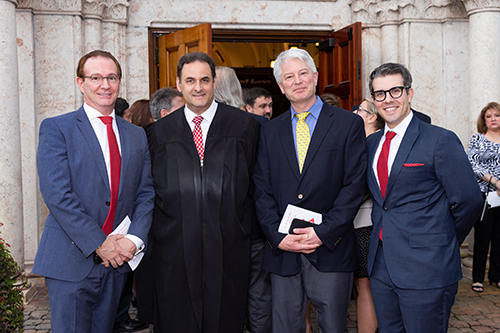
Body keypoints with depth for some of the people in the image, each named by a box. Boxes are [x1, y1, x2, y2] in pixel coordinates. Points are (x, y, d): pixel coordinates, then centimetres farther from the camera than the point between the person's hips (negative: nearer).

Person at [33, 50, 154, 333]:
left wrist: (134, 239, -9)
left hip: (118, 260, 5)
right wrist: (99, 244, -16)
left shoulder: (136, 135, 11)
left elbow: (146, 193, 7)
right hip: (72, 261, -4)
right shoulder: (56, 128, -4)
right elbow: (57, 195, -13)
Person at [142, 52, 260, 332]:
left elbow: (252, 181, 6)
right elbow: (155, 188, 11)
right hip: (175, 246, 1)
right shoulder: (160, 131, 8)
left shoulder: (245, 125, 3)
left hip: (228, 246, -1)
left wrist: (240, 227, 3)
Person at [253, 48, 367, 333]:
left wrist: (324, 233, -14)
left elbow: (354, 185, -6)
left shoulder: (349, 124, 0)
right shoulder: (270, 131, 10)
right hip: (282, 250, 3)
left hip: (331, 250, -2)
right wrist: (278, 237, -8)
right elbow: (262, 190, 5)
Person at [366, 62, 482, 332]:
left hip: (426, 270, -6)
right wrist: (384, 230, 6)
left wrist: (444, 243, 3)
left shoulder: (440, 141, -10)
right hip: (380, 267, 6)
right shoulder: (372, 142, 10)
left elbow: (468, 201, -9)